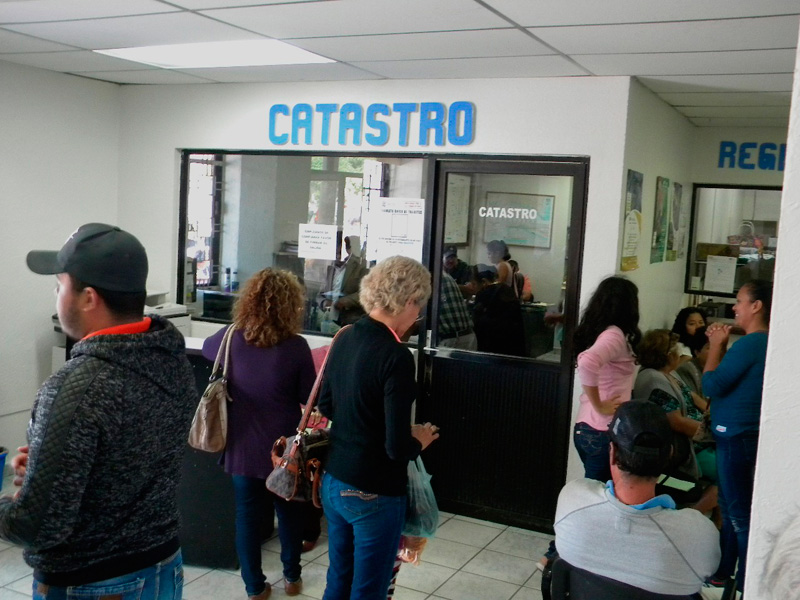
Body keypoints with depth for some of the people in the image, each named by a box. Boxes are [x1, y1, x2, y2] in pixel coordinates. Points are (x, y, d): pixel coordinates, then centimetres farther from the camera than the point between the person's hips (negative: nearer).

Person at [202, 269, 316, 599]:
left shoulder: (231, 339, -9)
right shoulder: (296, 347, -18)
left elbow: (207, 348, 15)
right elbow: (308, 400, -8)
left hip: (243, 447, 2)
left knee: (247, 515, 14)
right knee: (290, 511, 19)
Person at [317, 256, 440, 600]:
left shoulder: (345, 339, 0)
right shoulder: (396, 356, -23)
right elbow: (397, 448, -22)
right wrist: (420, 441, -2)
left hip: (333, 482, 7)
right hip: (373, 494, -7)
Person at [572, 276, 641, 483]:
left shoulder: (596, 331, 9)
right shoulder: (613, 334, -16)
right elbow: (587, 363, -34)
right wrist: (599, 406, -22)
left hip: (586, 426, 8)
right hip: (604, 431, -8)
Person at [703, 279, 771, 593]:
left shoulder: (750, 343, -21)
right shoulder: (766, 343, 10)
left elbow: (711, 385, -18)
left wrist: (716, 345, -8)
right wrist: (720, 345, 7)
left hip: (737, 437, -10)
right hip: (742, 434, 10)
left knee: (740, 514, -1)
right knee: (730, 508, 20)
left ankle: (747, 585, 9)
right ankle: (722, 572, 33)